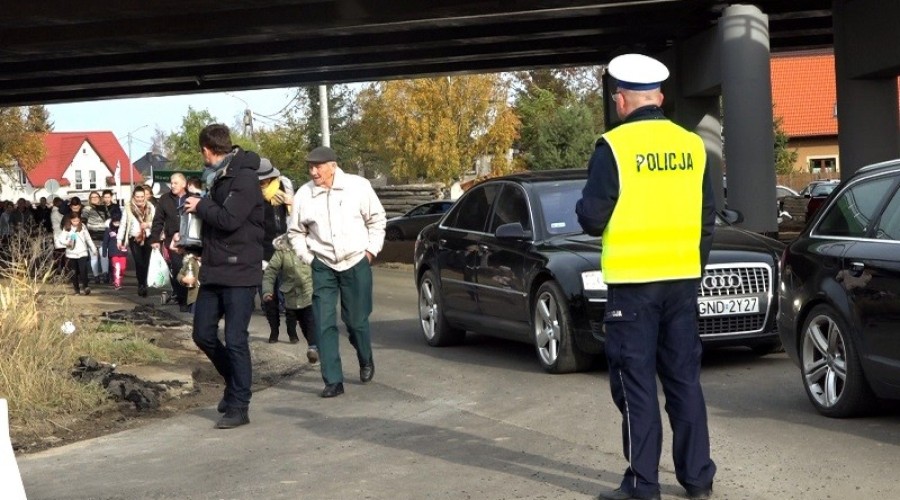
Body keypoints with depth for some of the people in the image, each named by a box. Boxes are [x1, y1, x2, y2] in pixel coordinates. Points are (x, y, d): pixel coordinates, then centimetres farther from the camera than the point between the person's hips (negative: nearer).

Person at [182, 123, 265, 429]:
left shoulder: (244, 177, -13)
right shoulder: (217, 177, 15)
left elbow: (229, 219, -24)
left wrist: (201, 206, -9)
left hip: (240, 273, -9)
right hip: (214, 272, 9)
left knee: (235, 340, -5)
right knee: (203, 335, 10)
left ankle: (239, 407, 4)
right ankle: (235, 383, 30)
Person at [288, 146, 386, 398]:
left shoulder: (359, 186, -7)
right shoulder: (303, 195, -3)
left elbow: (376, 219, 5)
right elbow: (296, 232, 10)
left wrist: (371, 250, 0)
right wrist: (307, 257, 1)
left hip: (356, 264, -1)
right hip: (323, 267, 1)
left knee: (357, 320, 8)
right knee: (324, 325, -4)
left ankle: (366, 362, 37)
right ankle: (333, 381, 1)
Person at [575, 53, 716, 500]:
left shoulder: (614, 146, -11)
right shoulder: (692, 145, 5)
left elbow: (592, 218, -11)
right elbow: (707, 216, 10)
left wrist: (584, 208, 12)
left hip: (633, 282, -5)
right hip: (682, 279, 5)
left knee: (636, 384, 3)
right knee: (685, 380, 13)